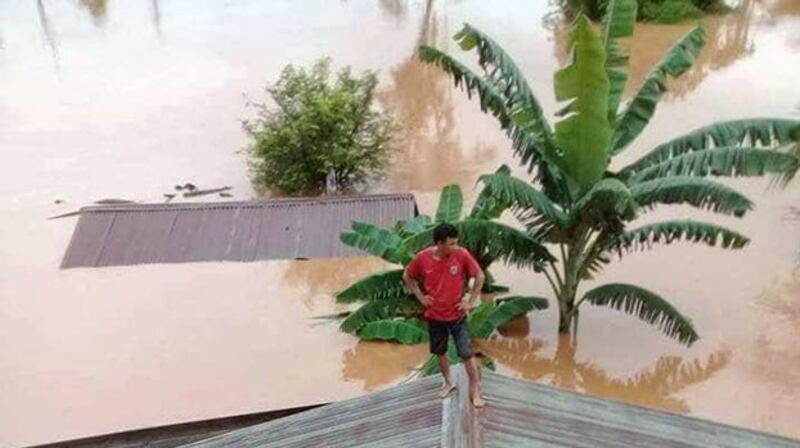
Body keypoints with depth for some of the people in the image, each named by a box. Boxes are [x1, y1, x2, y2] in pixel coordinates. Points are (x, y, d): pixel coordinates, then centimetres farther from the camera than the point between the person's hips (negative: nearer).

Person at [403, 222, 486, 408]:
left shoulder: (462, 255, -18)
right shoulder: (422, 258, -15)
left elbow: (480, 277, -5)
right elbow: (407, 277, 4)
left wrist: (471, 301, -7)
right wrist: (421, 297, -3)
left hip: (457, 315, -2)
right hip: (435, 316, 2)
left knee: (467, 354, -2)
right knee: (441, 352, 18)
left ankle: (475, 393, 13)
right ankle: (448, 382, 42)